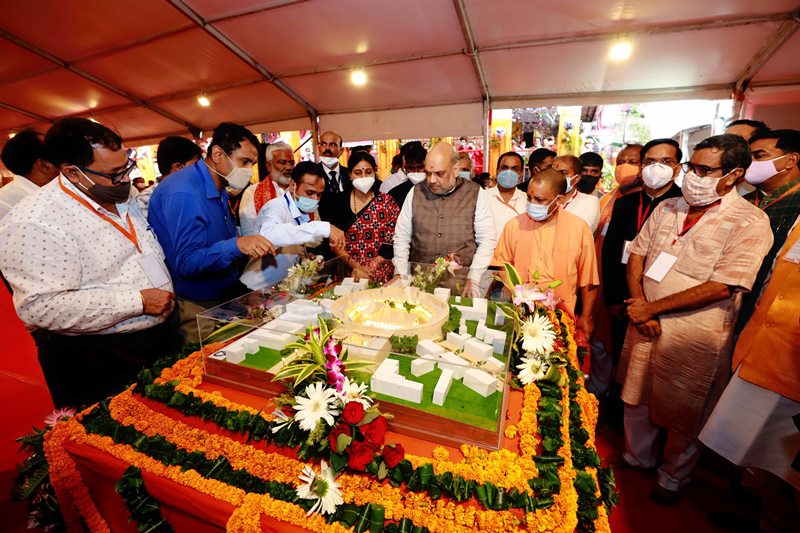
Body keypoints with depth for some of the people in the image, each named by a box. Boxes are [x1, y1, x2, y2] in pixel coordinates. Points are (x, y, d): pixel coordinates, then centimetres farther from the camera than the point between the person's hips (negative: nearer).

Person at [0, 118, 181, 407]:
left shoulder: (122, 196, 5)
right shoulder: (34, 224, -21)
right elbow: (41, 307, -25)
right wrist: (137, 301, -28)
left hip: (162, 333, 7)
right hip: (99, 364, -7)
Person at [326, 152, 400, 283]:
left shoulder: (387, 202, 3)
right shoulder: (338, 201, 5)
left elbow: (393, 241, -2)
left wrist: (368, 269, -10)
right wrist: (355, 266, -9)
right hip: (347, 272, 1)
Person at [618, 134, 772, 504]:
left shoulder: (749, 221, -11)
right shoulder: (667, 208, 5)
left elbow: (722, 287, -19)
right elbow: (637, 254, 5)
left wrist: (652, 308, -16)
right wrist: (639, 306, -8)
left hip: (694, 334, -5)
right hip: (646, 322, 5)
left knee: (682, 412, 14)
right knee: (635, 397, 19)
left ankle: (673, 477, 40)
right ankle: (637, 457, 44)